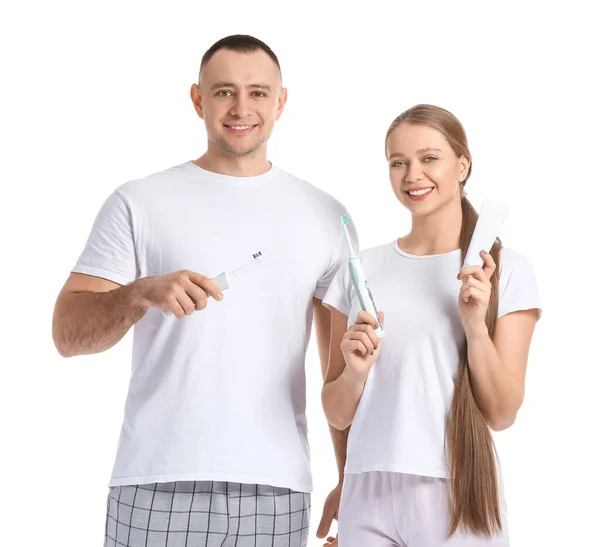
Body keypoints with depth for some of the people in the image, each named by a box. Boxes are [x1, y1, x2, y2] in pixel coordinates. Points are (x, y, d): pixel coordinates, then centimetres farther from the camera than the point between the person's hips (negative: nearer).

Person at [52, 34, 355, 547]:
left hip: (278, 488, 2)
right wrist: (142, 293, -19)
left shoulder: (325, 215, 9)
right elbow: (67, 333, -2)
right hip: (159, 485, -1)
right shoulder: (139, 202, 3)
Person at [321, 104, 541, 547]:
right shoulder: (361, 271, 3)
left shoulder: (507, 269, -3)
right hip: (368, 494, 2)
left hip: (457, 495, -2)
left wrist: (476, 325, -17)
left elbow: (502, 415, -5)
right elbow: (338, 416, 5)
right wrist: (355, 371, -13)